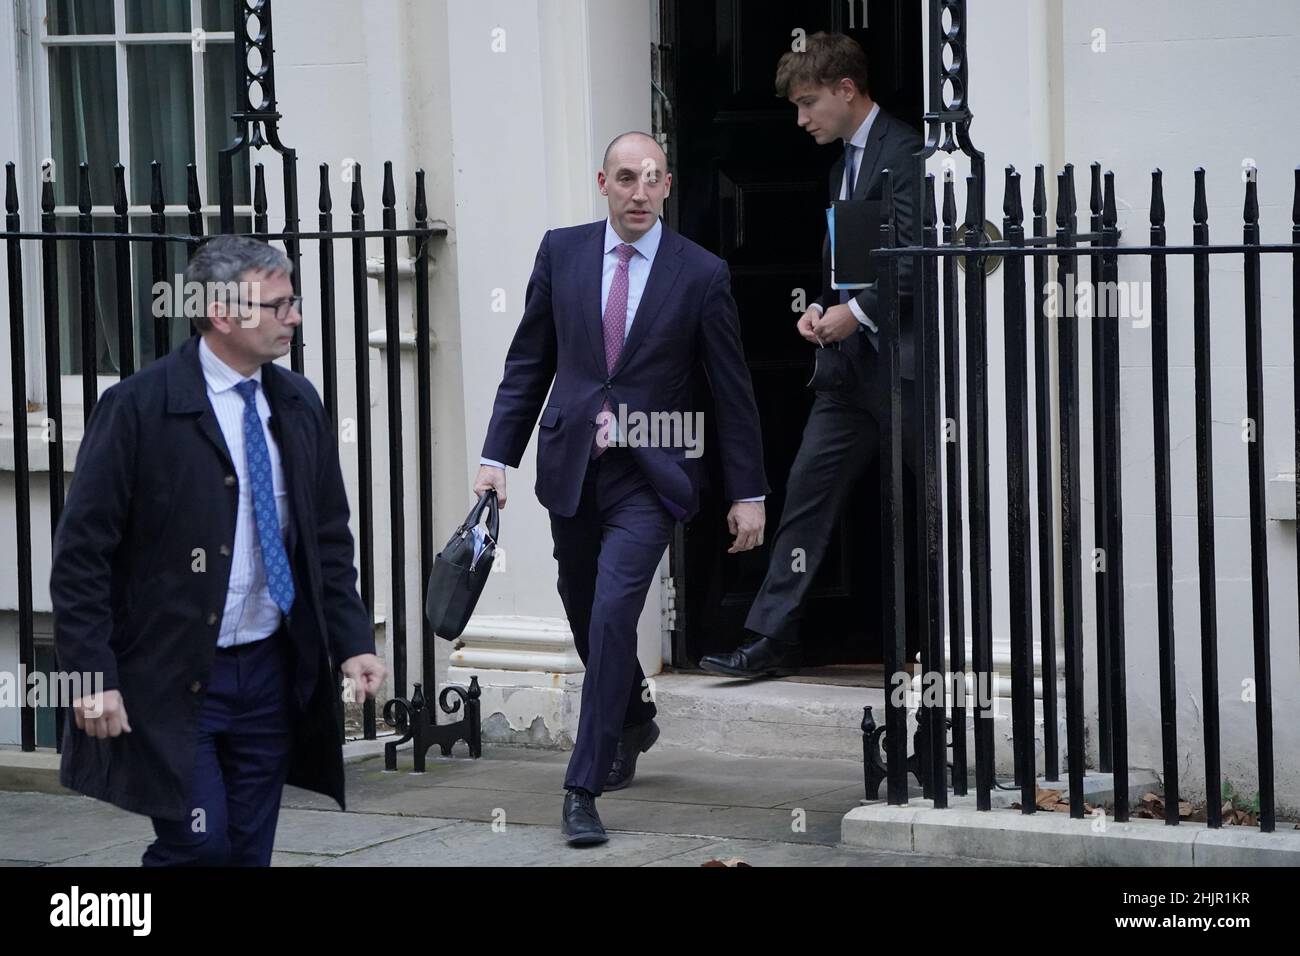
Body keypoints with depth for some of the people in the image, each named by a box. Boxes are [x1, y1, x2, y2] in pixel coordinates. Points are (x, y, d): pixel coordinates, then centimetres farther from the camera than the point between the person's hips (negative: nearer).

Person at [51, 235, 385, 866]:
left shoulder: (297, 404, 8)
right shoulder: (138, 408, -10)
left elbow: (329, 539, 15)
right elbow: (80, 553, -11)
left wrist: (353, 642, 4)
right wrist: (91, 676, -16)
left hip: (271, 672, 6)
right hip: (172, 679, -6)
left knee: (248, 851, 7)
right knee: (196, 845, -11)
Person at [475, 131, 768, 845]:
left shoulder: (701, 274, -3)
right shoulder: (562, 252, 4)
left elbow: (732, 391, 2)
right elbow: (528, 363, 9)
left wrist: (747, 493, 2)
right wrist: (497, 456, 1)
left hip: (649, 474, -4)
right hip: (571, 463, 4)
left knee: (612, 614, -16)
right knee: (584, 615, 15)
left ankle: (584, 789, -11)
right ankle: (634, 719, 46)